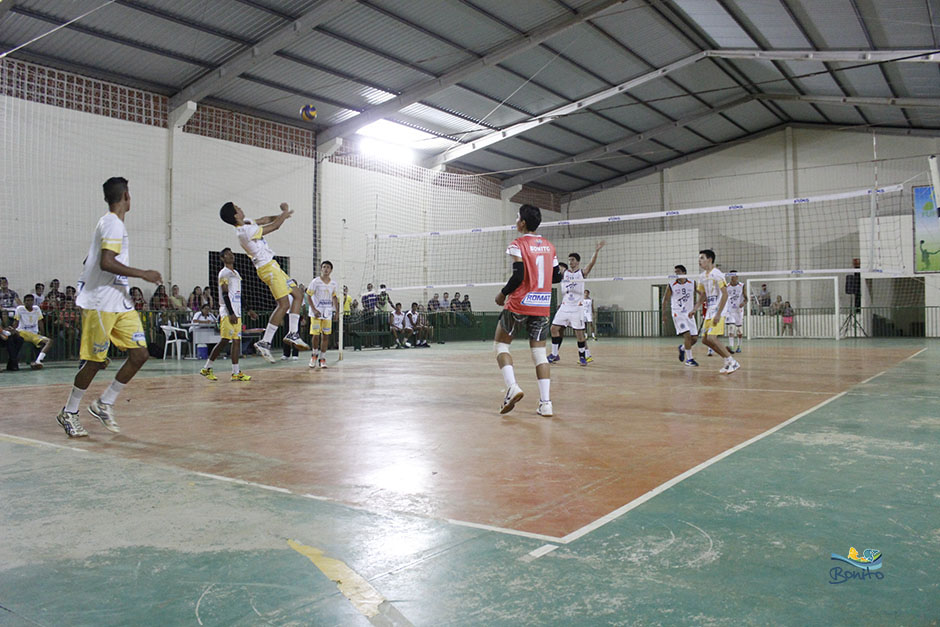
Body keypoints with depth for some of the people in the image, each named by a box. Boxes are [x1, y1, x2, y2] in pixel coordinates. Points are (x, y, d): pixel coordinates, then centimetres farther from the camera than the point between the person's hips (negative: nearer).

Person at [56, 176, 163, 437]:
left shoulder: (108, 222, 17)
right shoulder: (113, 223, -13)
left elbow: (90, 260, 24)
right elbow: (106, 262, -25)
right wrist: (143, 274, -21)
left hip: (120, 303, 9)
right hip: (100, 304, -9)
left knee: (140, 354, 1)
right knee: (95, 362, -1)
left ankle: (104, 404, 14)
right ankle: (69, 413, 17)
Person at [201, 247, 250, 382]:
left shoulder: (236, 273, 20)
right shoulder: (224, 273, -7)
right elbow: (225, 294, -15)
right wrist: (231, 313, -22)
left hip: (237, 312, 9)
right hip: (228, 312, -8)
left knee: (237, 341, 3)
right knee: (225, 340, -10)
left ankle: (236, 373, 1)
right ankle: (206, 368, 1)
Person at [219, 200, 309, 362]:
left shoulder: (246, 225, 9)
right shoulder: (246, 231, -19)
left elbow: (264, 220, 24)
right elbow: (274, 226, -12)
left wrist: (281, 215, 8)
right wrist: (285, 213, 4)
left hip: (271, 266, 10)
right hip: (268, 268, -10)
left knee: (298, 294, 12)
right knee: (283, 304, -14)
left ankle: (293, 333, 11)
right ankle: (264, 343, -12)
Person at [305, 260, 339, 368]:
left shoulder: (333, 283, 6)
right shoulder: (315, 282, -6)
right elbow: (308, 296, -4)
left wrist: (336, 310, 9)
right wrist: (314, 310, -13)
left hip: (328, 313, 3)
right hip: (316, 313, -3)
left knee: (325, 336, 1)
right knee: (315, 335, -7)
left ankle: (322, 358, 9)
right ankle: (315, 353, 18)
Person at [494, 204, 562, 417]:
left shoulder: (518, 244, -7)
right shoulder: (549, 245, 11)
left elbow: (518, 276, -16)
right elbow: (556, 276, 13)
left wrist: (503, 293, -2)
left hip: (519, 305, -5)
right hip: (542, 306, 5)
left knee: (501, 344, 11)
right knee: (539, 352, 6)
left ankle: (512, 387, -7)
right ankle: (545, 403, 0)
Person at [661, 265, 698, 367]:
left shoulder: (692, 284, 4)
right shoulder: (671, 286, -2)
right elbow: (665, 299, 6)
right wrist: (664, 314, 4)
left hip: (690, 314, 3)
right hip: (678, 313, -3)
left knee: (695, 338, 1)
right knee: (687, 334, -18)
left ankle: (682, 348, 31)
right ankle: (689, 359, -10)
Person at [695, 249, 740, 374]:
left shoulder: (716, 274, -13)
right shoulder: (702, 276, 13)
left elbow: (725, 294, -18)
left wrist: (718, 314, -23)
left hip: (718, 311, -9)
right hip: (709, 311, 9)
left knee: (711, 338, -18)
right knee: (704, 339, 6)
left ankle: (733, 363, -6)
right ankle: (728, 360, 17)